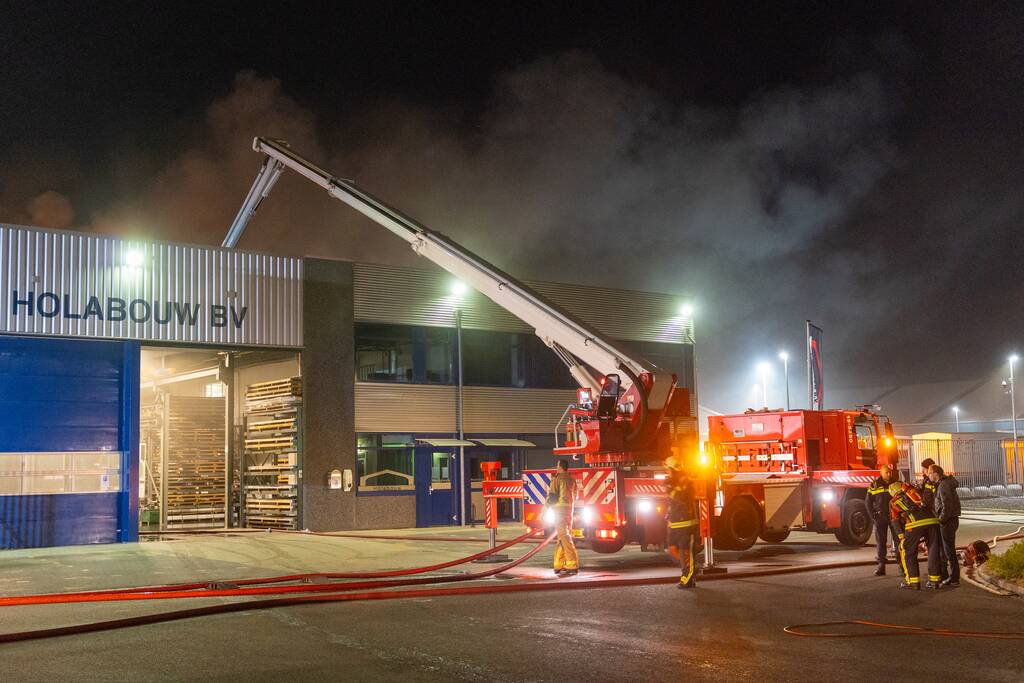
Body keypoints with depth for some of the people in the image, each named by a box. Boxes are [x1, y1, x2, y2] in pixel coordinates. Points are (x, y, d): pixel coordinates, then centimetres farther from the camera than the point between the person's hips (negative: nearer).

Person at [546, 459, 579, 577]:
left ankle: (572, 566, -17)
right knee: (563, 537, 12)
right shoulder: (571, 479, 13)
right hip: (570, 509, 7)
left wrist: (547, 507, -1)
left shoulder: (557, 478, -7)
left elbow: (552, 495, -11)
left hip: (559, 509, -7)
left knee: (564, 537, -10)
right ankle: (559, 565, 14)